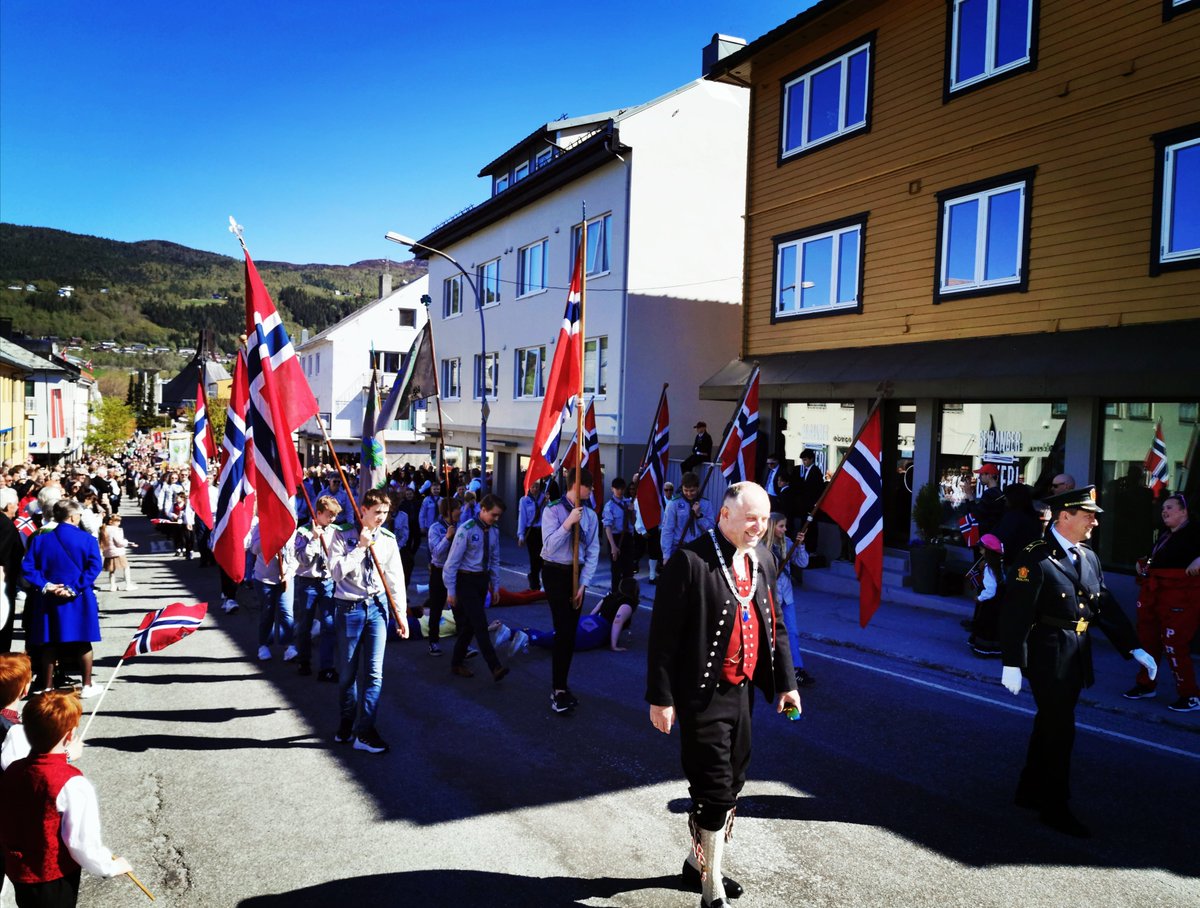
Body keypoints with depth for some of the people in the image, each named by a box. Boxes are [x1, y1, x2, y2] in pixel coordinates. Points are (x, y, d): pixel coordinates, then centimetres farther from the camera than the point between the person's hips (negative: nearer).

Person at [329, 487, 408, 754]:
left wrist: (401, 613, 5)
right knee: (347, 672, 10)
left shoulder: (388, 540, 3)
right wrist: (361, 547, -18)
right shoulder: (343, 536, -5)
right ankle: (347, 722, 30)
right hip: (349, 608, -2)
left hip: (377, 607, 2)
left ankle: (365, 731, 4)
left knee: (374, 672, -2)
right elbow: (336, 571, -16)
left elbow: (396, 578, 6)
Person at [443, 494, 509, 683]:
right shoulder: (466, 530, -16)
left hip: (482, 579, 7)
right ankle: (495, 668, -14)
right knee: (480, 624, -12)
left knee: (469, 624, 13)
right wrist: (451, 591, -11)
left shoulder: (494, 531, 4)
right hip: (466, 580, -7)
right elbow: (452, 561, -13)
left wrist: (495, 586, 15)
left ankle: (457, 664, 26)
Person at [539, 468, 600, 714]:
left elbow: (593, 552, 1)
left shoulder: (590, 515, 2)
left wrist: (583, 584, -5)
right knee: (563, 631, -10)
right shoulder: (553, 510, -11)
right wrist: (568, 523, -26)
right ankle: (559, 690, -1)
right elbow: (549, 546, -18)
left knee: (571, 632, 10)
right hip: (556, 573, -5)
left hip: (578, 573, 5)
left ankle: (560, 686, 22)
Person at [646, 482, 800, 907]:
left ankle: (699, 862, 40)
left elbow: (773, 625, 15)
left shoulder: (762, 559, 6)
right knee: (714, 791, 0)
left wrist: (785, 682, 13)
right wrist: (660, 697, -16)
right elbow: (664, 633, -16)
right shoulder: (690, 560, -17)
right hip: (703, 695, -8)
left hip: (741, 690, 8)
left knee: (732, 783, 18)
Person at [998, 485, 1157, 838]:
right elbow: (1015, 614, -18)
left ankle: (1030, 792, 31)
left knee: (1049, 726, 17)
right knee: (1060, 731, -1)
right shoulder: (1035, 558, -16)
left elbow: (1107, 607, 14)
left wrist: (1134, 649, 7)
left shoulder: (1089, 558, 10)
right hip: (1048, 659, -8)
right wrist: (1012, 664, -20)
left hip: (1077, 660, 8)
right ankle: (1055, 807, 13)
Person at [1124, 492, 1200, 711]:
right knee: (1148, 640, 13)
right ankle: (1145, 685, 26)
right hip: (1152, 594, 8)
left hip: (1180, 595, -8)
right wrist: (1143, 565, 10)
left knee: (1174, 644, -8)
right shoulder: (1163, 534, 16)